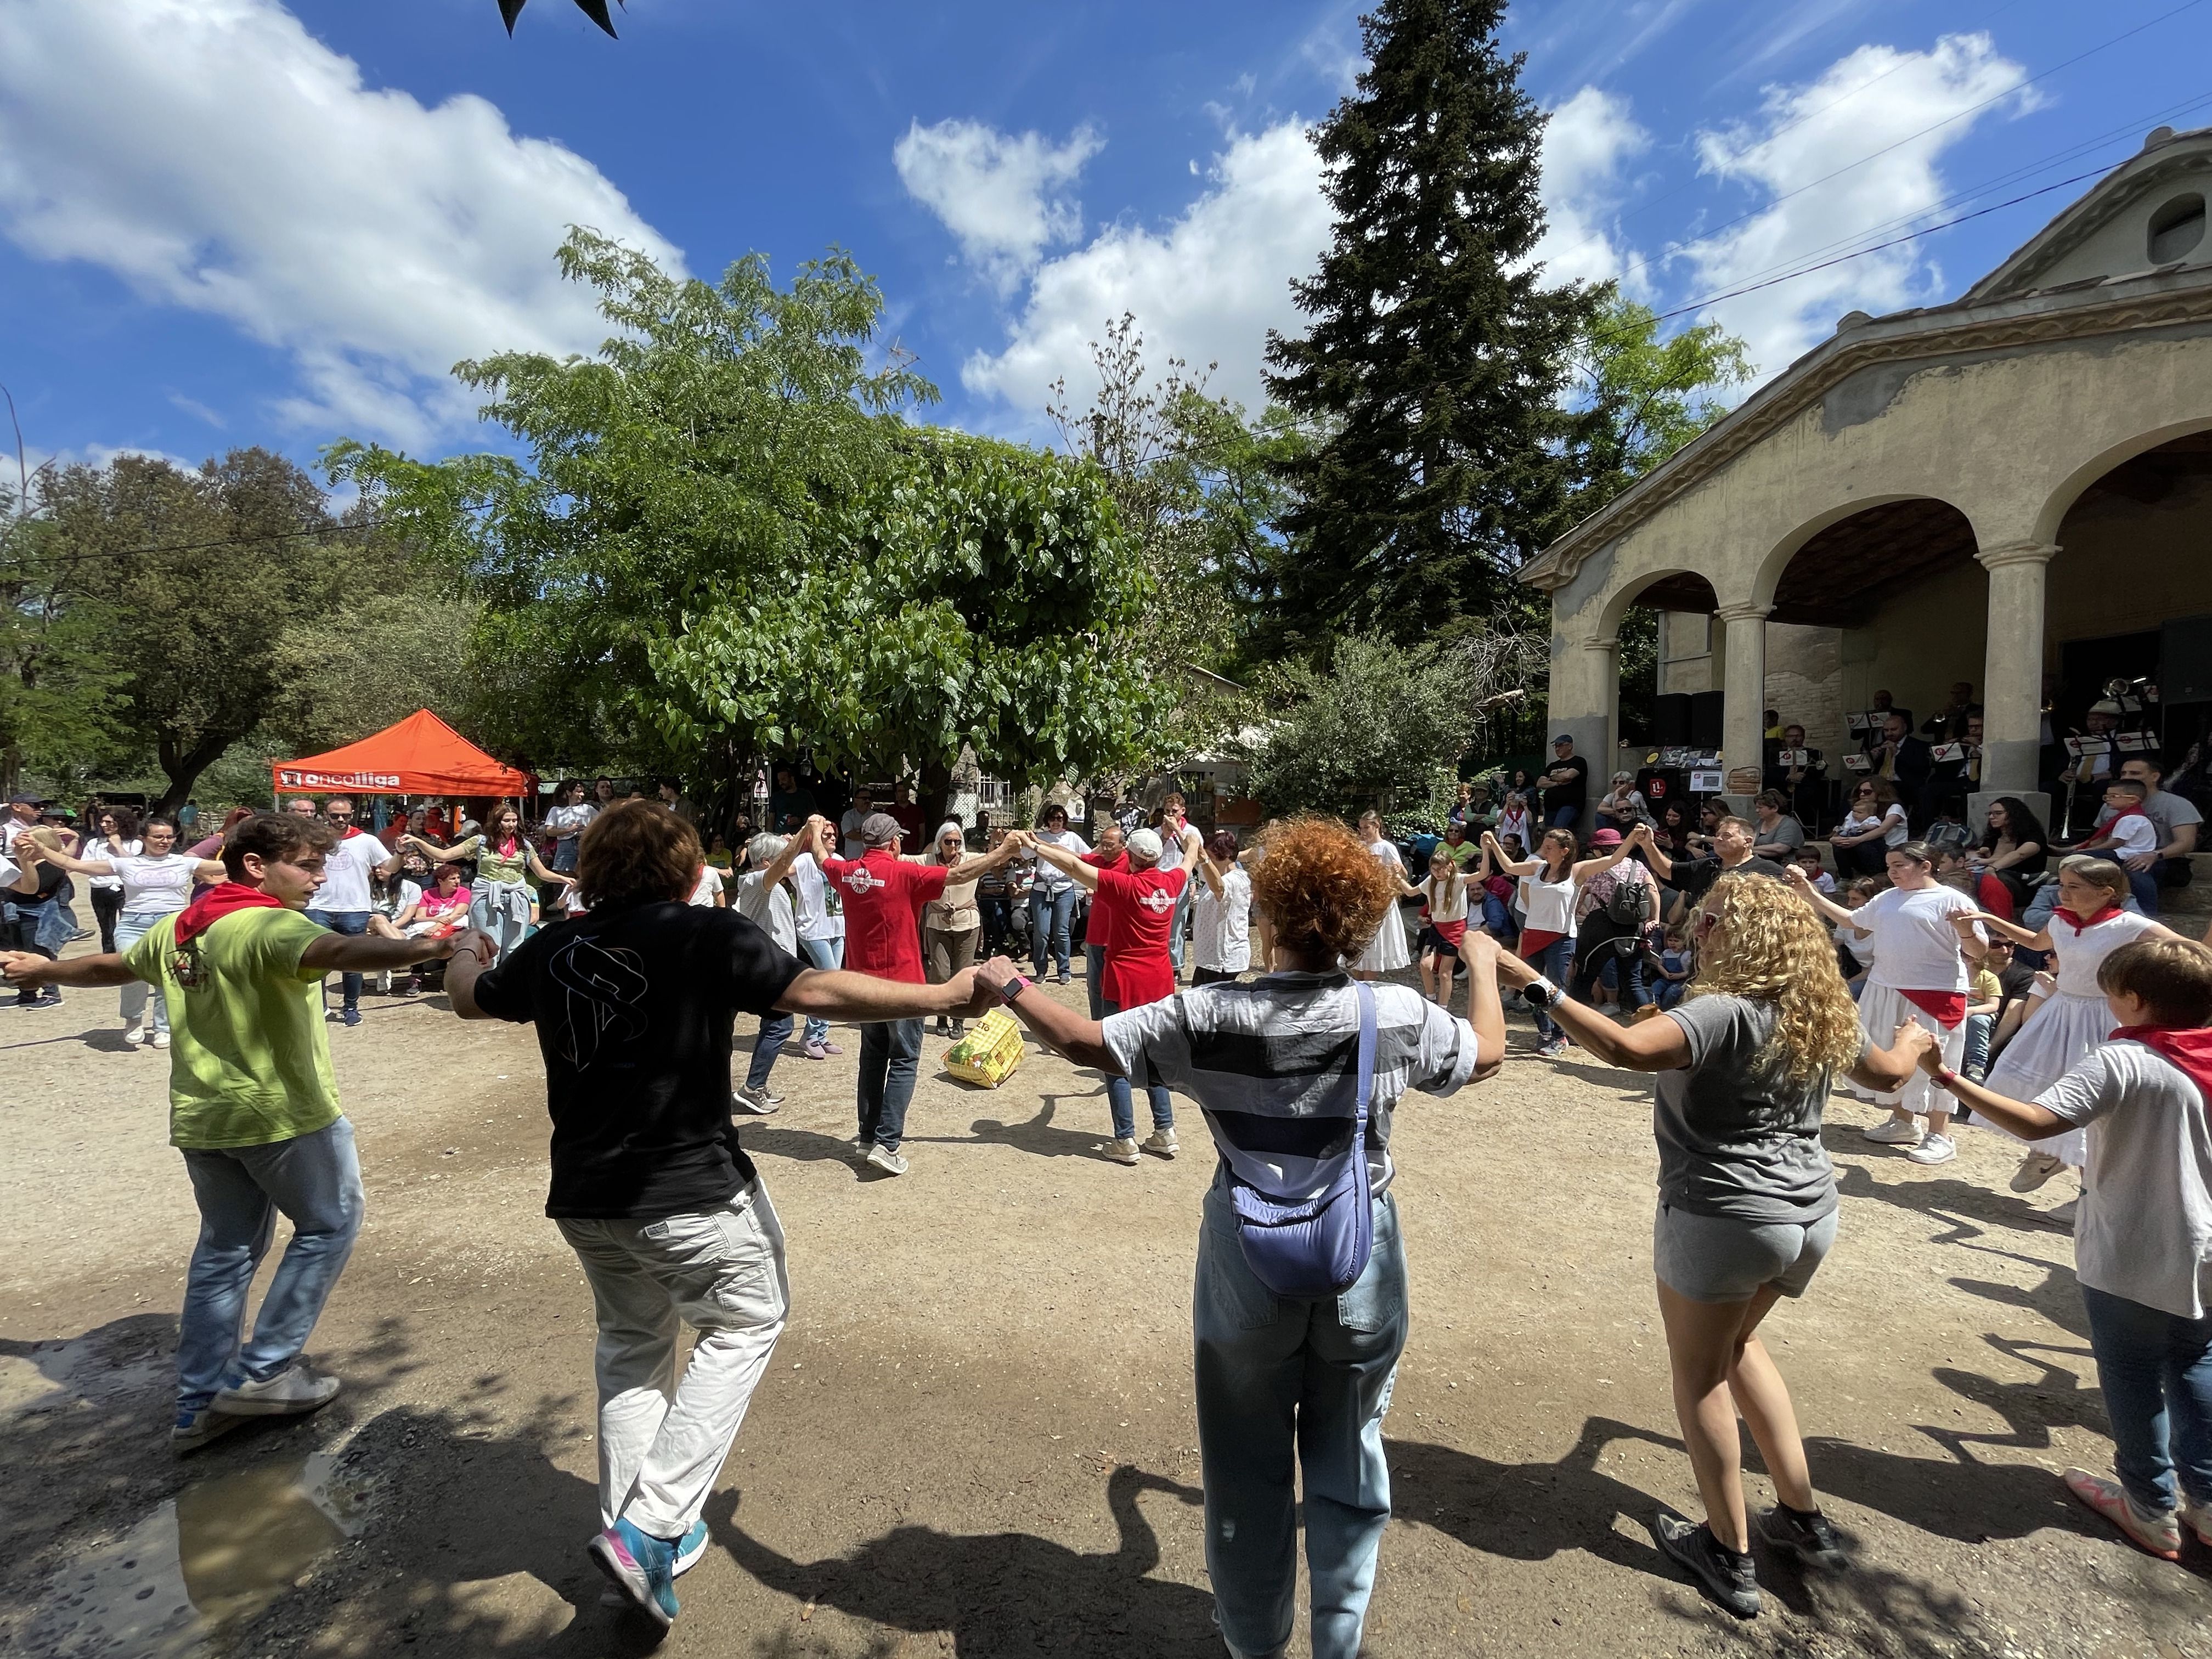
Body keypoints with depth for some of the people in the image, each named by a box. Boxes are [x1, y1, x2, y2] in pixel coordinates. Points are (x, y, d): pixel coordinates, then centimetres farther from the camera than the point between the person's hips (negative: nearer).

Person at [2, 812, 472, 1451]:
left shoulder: (176, 929, 8)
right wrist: (435, 947, -55)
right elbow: (338, 952, -40)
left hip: (201, 1117, 8)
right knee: (329, 1224, 11)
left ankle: (199, 1403, 25)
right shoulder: (268, 924, -19)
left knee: (226, 1247, 20)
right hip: (283, 1111, -8)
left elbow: (111, 966, 28)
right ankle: (264, 1371, 12)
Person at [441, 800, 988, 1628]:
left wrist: (466, 954, 44)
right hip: (692, 1193, -6)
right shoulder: (709, 935, -15)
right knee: (746, 1325, 16)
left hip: (586, 1196, 6)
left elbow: (470, 998, 21)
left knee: (633, 1342, 26)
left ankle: (634, 1530, 34)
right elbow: (818, 992, -24)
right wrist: (944, 995, -18)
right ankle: (652, 1526, 7)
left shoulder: (551, 948, 2)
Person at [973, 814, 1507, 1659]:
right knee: (1349, 1460, 23)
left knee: (1247, 1468, 21)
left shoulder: (1208, 1015, -18)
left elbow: (1085, 1042, -11)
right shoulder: (1397, 1014, -14)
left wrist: (1011, 987, 5)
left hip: (1248, 1267, 0)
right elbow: (1488, 1054, 5)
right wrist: (1483, 964, 22)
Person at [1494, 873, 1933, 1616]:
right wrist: (1912, 1039, 45)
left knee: (1700, 1373, 12)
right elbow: (1889, 1073, 23)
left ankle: (1731, 1557, 24)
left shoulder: (1725, 1011, -22)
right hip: (1810, 1214, 8)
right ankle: (1806, 1520, 37)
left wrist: (1538, 988, -37)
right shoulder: (1822, 1012, 4)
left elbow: (1628, 1048, -40)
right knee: (1737, 1343, 29)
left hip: (1724, 1216, -8)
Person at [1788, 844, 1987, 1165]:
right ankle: (1903, 1122, 31)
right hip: (1886, 991, 7)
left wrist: (1966, 929, -32)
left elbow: (1980, 952, -10)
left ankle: (1939, 1137, 10)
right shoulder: (1887, 898, 10)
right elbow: (1852, 921, 22)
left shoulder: (1952, 900, -9)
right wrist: (1809, 894, 16)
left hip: (1935, 995, -7)